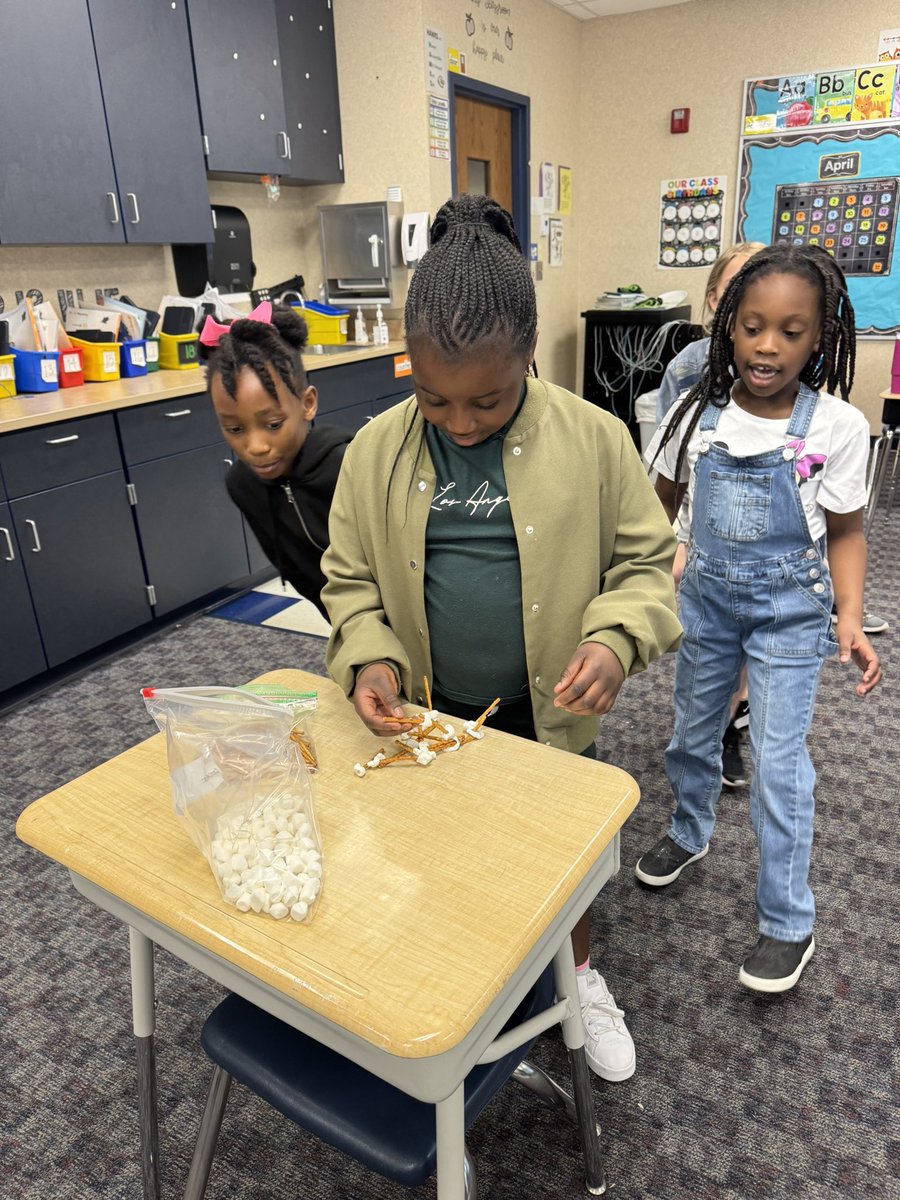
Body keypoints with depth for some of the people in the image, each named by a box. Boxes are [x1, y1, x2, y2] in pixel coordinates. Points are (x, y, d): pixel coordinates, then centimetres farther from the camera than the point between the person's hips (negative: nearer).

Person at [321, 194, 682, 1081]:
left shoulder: (592, 440, -13)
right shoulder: (376, 451, -8)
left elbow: (645, 560, -6)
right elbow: (349, 578, 0)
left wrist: (615, 639, -24)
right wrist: (370, 658, -18)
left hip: (548, 713, -1)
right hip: (428, 716, 2)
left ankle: (580, 978, 52)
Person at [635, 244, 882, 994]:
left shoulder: (837, 427, -15)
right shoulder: (701, 412, -9)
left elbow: (845, 534, -6)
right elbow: (663, 502, 4)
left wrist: (850, 618, -17)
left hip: (789, 610, -3)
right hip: (707, 596, 3)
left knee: (778, 762, 0)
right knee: (693, 732, 19)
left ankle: (789, 924, 19)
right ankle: (690, 833, 49)